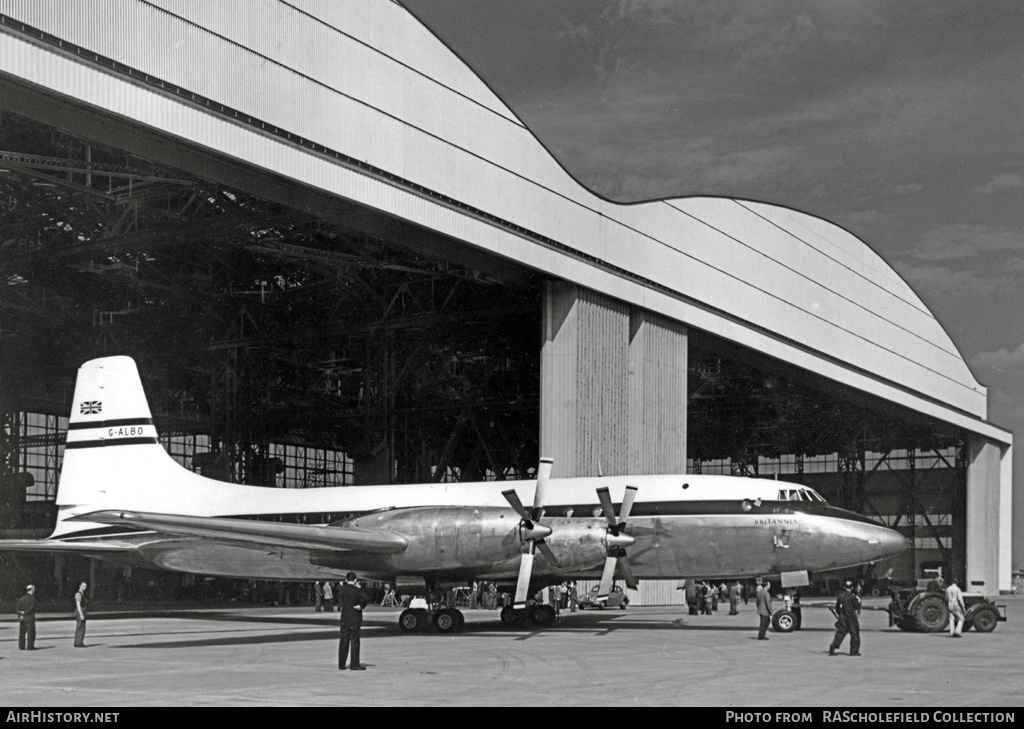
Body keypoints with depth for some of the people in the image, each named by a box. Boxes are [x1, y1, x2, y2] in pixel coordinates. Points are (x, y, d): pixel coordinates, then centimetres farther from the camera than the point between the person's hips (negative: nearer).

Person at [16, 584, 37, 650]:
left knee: (22, 632, 10)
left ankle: (21, 646, 12)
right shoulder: (32, 598, -9)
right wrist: (24, 612, -9)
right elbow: (31, 608, -18)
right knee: (31, 632, -2)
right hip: (30, 617, -6)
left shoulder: (21, 598, 10)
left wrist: (20, 615, -5)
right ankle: (30, 646, -5)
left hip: (22, 618, 6)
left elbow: (18, 608, 3)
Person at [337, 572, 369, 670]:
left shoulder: (341, 589, -2)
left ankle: (341, 664, 10)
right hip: (355, 618, -3)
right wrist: (362, 606, -7)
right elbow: (366, 598, -23)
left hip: (344, 617, 4)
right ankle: (354, 664, 0)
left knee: (343, 641, 8)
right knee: (354, 640, 1)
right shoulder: (357, 590, -11)